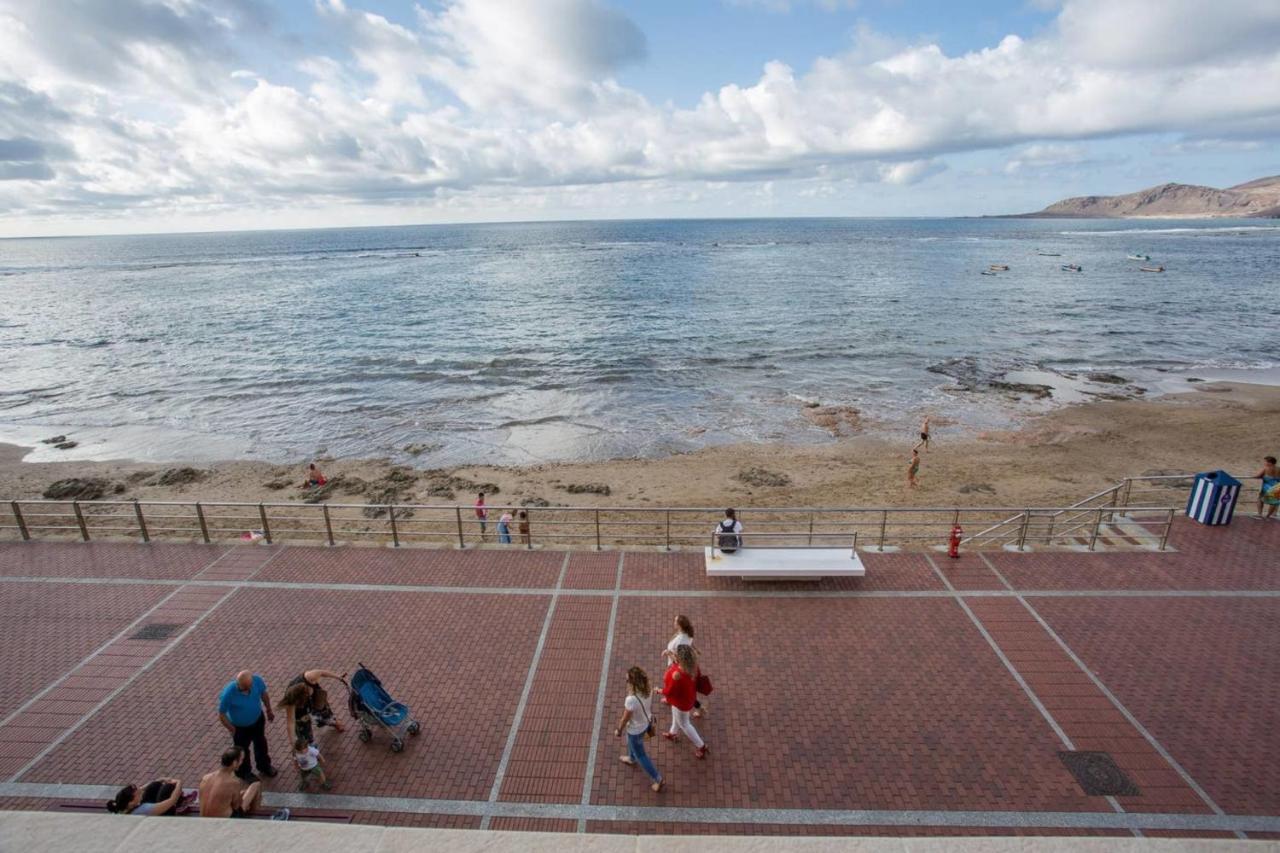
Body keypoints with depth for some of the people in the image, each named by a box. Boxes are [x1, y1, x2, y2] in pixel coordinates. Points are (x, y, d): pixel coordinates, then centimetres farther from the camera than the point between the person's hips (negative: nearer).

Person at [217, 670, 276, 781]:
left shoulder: (257, 680, -29)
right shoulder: (228, 693, -37)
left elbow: (263, 694, -7)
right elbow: (221, 714, -19)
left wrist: (269, 710, 6)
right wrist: (232, 730, -12)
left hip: (258, 719, 3)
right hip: (240, 727, -3)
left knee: (261, 744, 27)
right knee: (242, 750, 23)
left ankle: (264, 766, 54)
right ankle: (244, 772, 53)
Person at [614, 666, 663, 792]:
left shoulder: (631, 699, -42)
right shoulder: (648, 690, -21)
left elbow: (625, 719, -24)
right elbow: (651, 706, -1)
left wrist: (618, 730, -4)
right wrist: (651, 722, 18)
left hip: (636, 729, -7)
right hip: (647, 722, 7)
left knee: (640, 755, 21)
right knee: (631, 742, 37)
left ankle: (658, 779, 34)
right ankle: (632, 759, 65)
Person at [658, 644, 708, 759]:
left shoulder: (677, 675, -44)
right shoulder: (692, 664, -22)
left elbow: (670, 692, -27)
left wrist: (659, 691, -7)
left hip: (682, 700, -8)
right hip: (688, 694, 8)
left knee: (683, 724, 20)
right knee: (676, 716, 34)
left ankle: (701, 747, 37)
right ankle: (673, 733, 62)